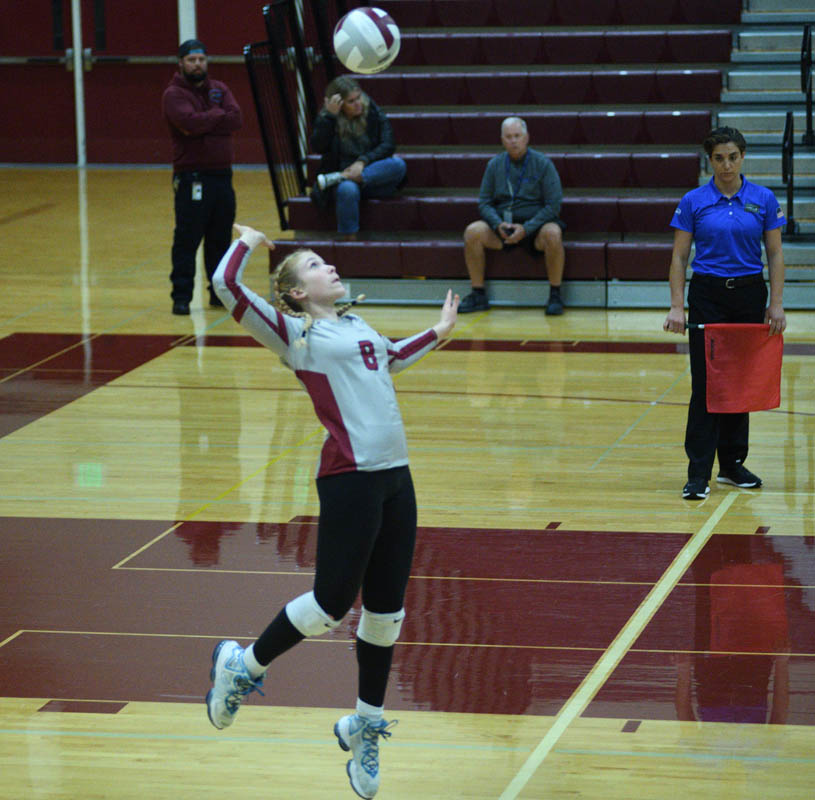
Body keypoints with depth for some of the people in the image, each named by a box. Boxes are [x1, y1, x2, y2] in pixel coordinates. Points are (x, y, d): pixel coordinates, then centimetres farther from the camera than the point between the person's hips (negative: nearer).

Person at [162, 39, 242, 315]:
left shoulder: (219, 89, 14)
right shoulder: (173, 94, -4)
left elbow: (236, 119, -3)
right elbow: (191, 121, -22)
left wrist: (204, 123, -13)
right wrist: (218, 115, -7)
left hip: (222, 175, 6)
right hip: (192, 176, -6)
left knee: (221, 239, 11)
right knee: (187, 239, -7)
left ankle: (220, 292, 20)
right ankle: (181, 297, -5)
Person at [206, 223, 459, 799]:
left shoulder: (356, 325, 20)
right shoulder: (295, 333, -2)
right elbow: (227, 286, -13)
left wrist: (437, 334, 37)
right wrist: (247, 243, 3)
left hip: (396, 477, 7)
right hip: (349, 480, -7)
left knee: (386, 611, 9)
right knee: (331, 604, -5)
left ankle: (364, 728, 21)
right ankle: (245, 666, 19)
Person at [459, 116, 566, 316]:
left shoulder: (543, 164, -3)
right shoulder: (495, 165, 7)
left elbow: (553, 205, -8)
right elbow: (484, 203, 8)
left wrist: (526, 228, -19)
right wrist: (498, 224, -14)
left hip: (535, 224, -3)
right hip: (503, 225, 3)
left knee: (553, 234, -36)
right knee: (472, 231, -23)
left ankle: (555, 295, -23)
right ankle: (478, 295, -14)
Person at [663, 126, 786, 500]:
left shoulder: (764, 200, 2)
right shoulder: (694, 202, -2)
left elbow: (775, 254, 4)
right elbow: (679, 256, -1)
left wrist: (776, 303, -4)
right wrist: (676, 306, -9)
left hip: (749, 295, 2)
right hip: (708, 296, -2)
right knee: (706, 383, -6)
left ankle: (732, 463, 19)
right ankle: (698, 473, -7)